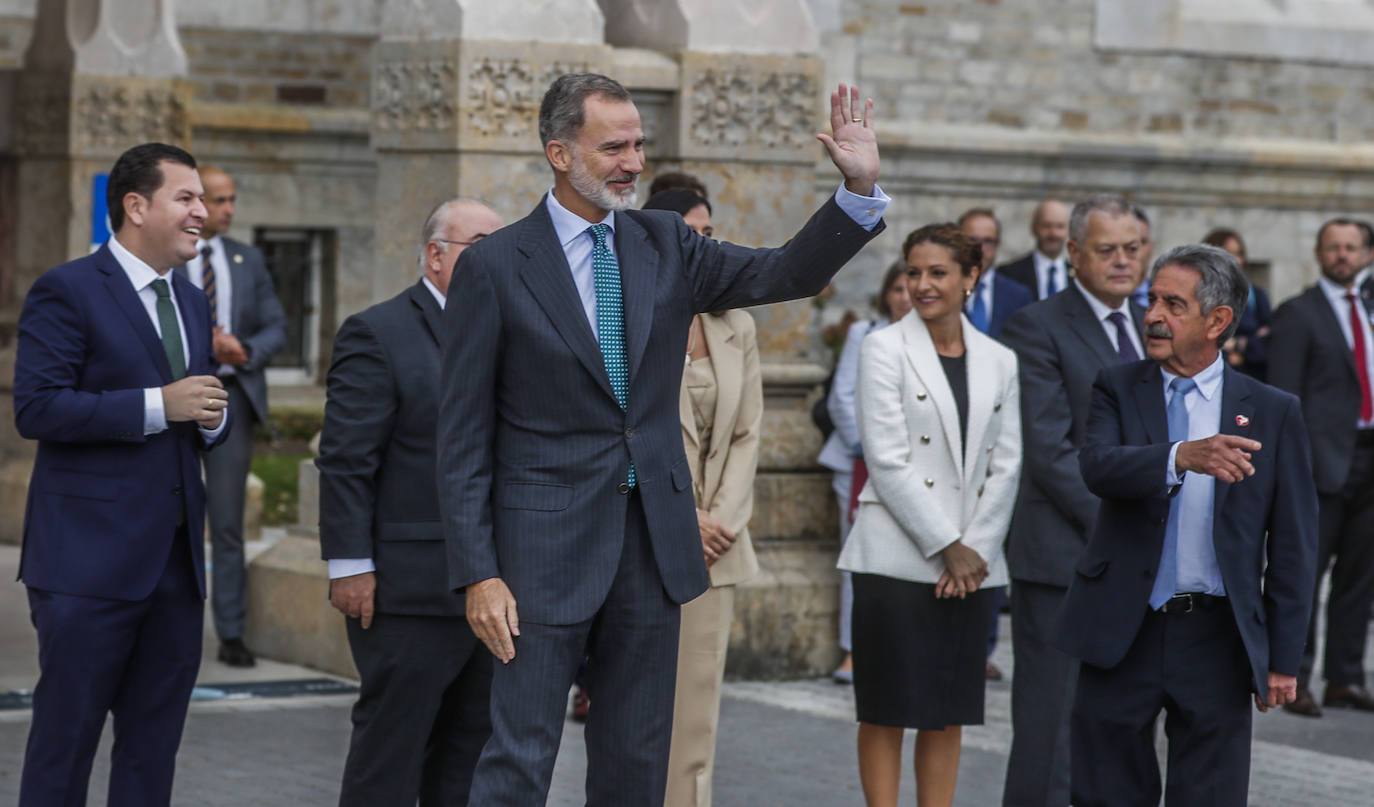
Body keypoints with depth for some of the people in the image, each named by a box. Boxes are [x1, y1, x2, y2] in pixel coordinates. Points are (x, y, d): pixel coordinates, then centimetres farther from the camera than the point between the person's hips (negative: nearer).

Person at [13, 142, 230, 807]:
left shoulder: (192, 303, 18)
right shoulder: (67, 292, -6)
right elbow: (37, 408, -16)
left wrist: (212, 417, 0)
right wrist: (157, 405, -20)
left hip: (174, 562, 7)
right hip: (89, 558, -7)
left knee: (154, 745, 10)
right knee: (65, 734, -2)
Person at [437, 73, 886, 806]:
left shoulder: (665, 245, 8)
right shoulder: (494, 266, -6)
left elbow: (788, 274, 3)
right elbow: (463, 438, -6)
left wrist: (859, 188, -13)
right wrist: (478, 574, -12)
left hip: (652, 544, 5)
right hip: (547, 543, -5)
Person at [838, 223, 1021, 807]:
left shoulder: (999, 361, 10)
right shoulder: (885, 349, -2)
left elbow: (1005, 467, 8)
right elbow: (887, 461, -8)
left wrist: (975, 549, -4)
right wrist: (947, 547, -11)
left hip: (971, 563, 4)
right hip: (897, 557, -4)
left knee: (949, 713, 7)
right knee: (886, 711, -2)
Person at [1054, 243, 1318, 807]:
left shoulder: (1273, 412, 3)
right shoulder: (1118, 389, 5)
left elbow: (1293, 545, 4)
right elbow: (1098, 465, -17)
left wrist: (1283, 658, 0)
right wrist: (1182, 457, -36)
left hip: (1216, 639, -1)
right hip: (1123, 633, 1)